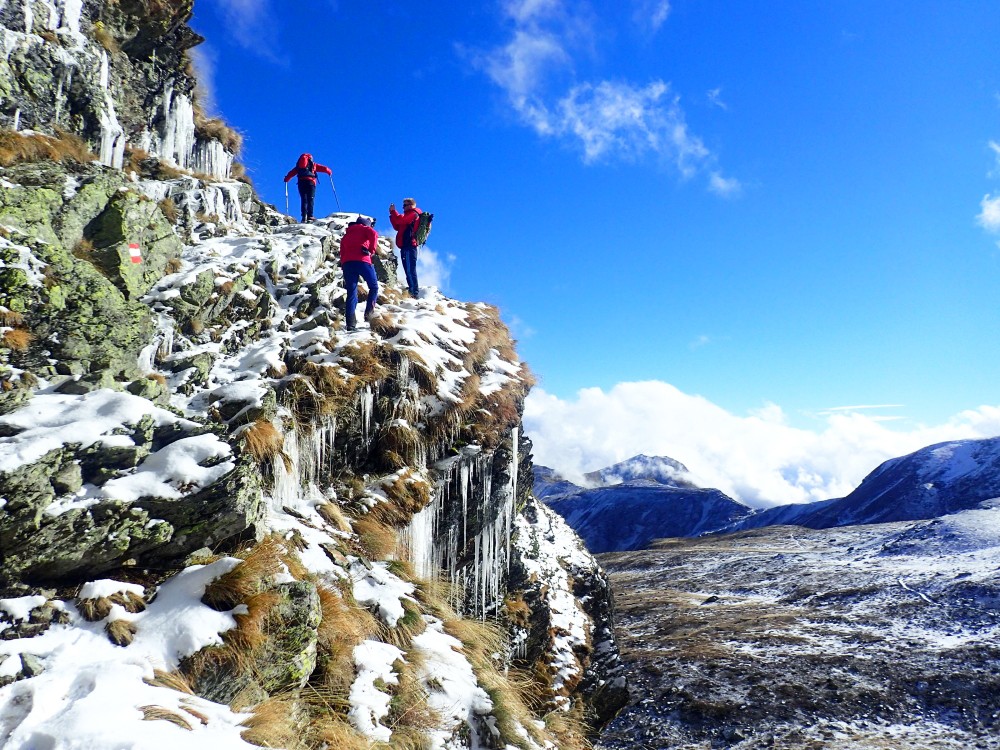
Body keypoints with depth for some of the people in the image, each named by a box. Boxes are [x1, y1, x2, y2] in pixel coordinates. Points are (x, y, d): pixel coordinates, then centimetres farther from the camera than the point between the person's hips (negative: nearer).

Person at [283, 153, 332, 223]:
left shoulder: (299, 165, 21)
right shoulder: (313, 165, 15)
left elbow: (291, 173, 18)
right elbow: (324, 168, 12)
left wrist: (286, 179, 30)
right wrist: (329, 171, 30)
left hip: (301, 182, 2)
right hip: (310, 182, -2)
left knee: (304, 200, 4)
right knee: (310, 199, -4)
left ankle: (304, 217, -8)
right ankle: (310, 216, -17)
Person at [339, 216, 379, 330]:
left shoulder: (346, 235, 31)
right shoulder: (364, 229, 16)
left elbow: (342, 254, 24)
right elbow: (374, 234, -9)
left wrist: (344, 272, 22)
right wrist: (372, 250, -2)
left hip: (346, 263, 5)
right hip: (362, 261, -4)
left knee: (351, 293, 4)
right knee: (374, 287, 12)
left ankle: (351, 323, -6)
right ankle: (369, 312, -7)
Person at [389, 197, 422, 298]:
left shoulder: (413, 214, -2)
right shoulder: (409, 215, 28)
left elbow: (400, 220, -16)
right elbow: (397, 227, 24)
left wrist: (393, 211, -4)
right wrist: (392, 214, 15)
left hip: (408, 245, -10)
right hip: (407, 245, 10)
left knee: (410, 269, -16)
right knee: (409, 269, 11)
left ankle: (414, 291, -21)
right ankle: (413, 290, 13)